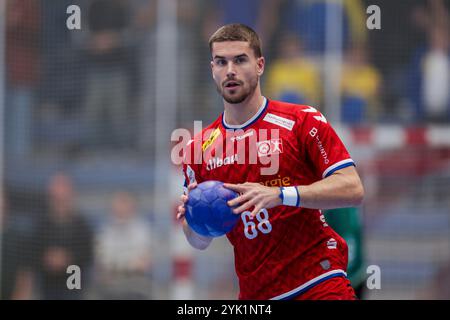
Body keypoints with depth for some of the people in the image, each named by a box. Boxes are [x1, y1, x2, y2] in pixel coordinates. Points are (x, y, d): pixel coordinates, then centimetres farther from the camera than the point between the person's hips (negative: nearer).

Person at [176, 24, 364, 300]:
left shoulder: (302, 120, -3)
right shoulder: (199, 148, 8)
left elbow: (353, 189, -12)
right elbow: (200, 242, 14)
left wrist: (280, 195, -23)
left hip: (318, 284, -4)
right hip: (254, 293, 4)